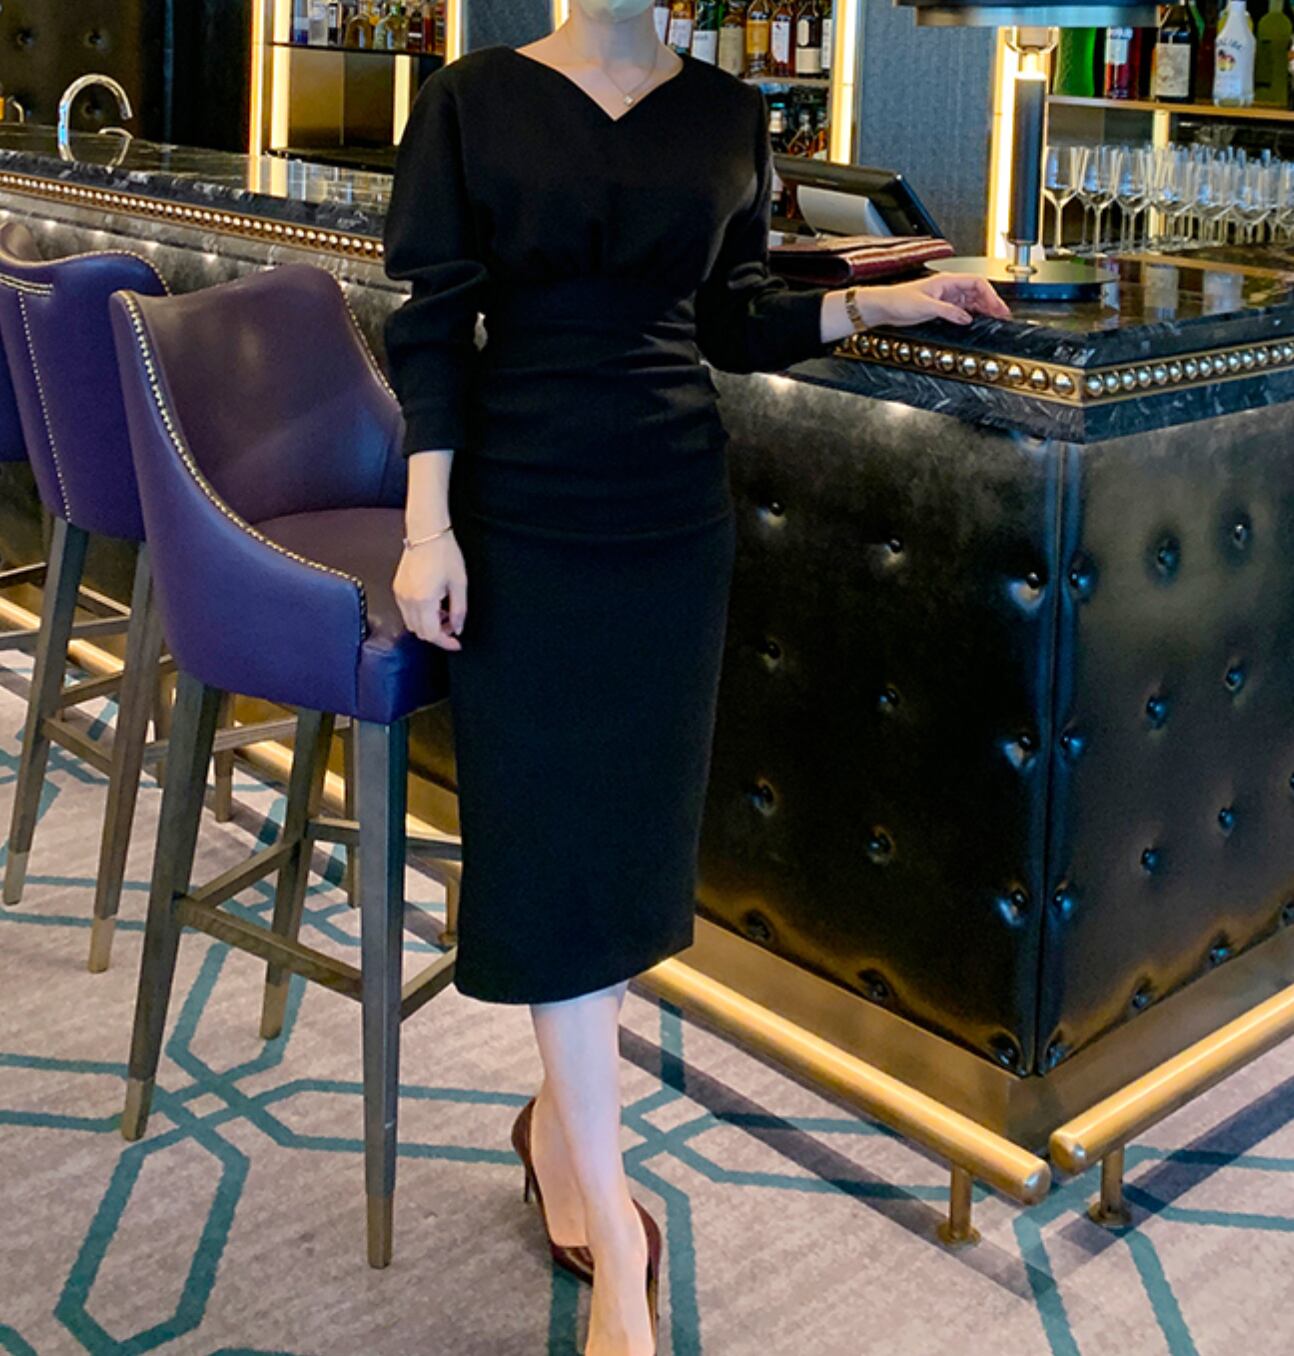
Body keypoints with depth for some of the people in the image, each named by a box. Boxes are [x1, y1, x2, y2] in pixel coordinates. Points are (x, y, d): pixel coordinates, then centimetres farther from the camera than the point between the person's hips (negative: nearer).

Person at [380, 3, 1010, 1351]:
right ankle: (611, 1229, 4)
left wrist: (885, 302, 1)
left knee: (634, 826, 7)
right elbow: (433, 325, -4)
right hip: (522, 517, -3)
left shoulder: (727, 115, 6)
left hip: (671, 514, 3)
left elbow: (738, 321, 11)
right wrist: (428, 526, -10)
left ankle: (561, 1114, 28)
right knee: (555, 838, -3)